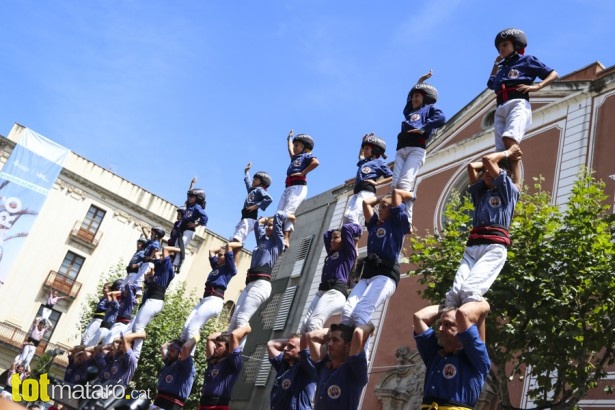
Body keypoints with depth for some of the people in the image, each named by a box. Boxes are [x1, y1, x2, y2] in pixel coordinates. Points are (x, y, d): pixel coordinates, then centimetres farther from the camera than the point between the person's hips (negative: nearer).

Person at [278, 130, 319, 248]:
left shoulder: (307, 156, 6)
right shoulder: (295, 158, 29)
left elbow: (316, 162, -16)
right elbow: (290, 149, 50)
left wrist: (302, 173, -15)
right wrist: (290, 138, 63)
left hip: (298, 187, -8)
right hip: (288, 188, 8)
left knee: (288, 212, -22)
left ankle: (286, 239, -30)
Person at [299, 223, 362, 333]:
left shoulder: (347, 252, 8)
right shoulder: (331, 253, 29)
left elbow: (347, 228, 0)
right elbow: (326, 235, 43)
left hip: (336, 292, -8)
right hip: (321, 291, 8)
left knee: (314, 323, -27)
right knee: (304, 324, -11)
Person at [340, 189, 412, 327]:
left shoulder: (397, 223, 12)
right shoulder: (374, 224, 28)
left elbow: (396, 192, 9)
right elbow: (366, 202, 32)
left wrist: (411, 195, 26)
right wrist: (381, 198, 38)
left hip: (386, 274, -6)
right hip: (367, 274, 6)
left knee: (361, 312, -28)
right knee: (347, 310, -20)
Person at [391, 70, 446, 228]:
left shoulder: (430, 108, 18)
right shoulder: (410, 111, 36)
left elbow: (441, 118, -3)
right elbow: (409, 96, 54)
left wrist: (424, 128, -11)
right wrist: (420, 81, 54)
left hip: (417, 149, -6)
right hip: (401, 149, 6)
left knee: (405, 183, -25)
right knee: (394, 184, -14)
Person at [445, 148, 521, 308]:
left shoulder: (508, 191, 18)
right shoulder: (480, 194, 34)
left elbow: (487, 160, 12)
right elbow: (471, 166, 33)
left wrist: (507, 154, 31)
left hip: (495, 246, -5)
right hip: (472, 246, 5)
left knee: (470, 290, -33)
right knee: (454, 293, -25)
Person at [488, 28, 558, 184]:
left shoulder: (526, 60, 17)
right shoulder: (503, 67, 33)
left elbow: (553, 74, 12)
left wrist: (536, 87, -5)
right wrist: (496, 64, 39)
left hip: (518, 104, -7)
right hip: (500, 109, 7)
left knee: (510, 139, -32)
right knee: (501, 150, -10)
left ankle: (517, 184, -44)